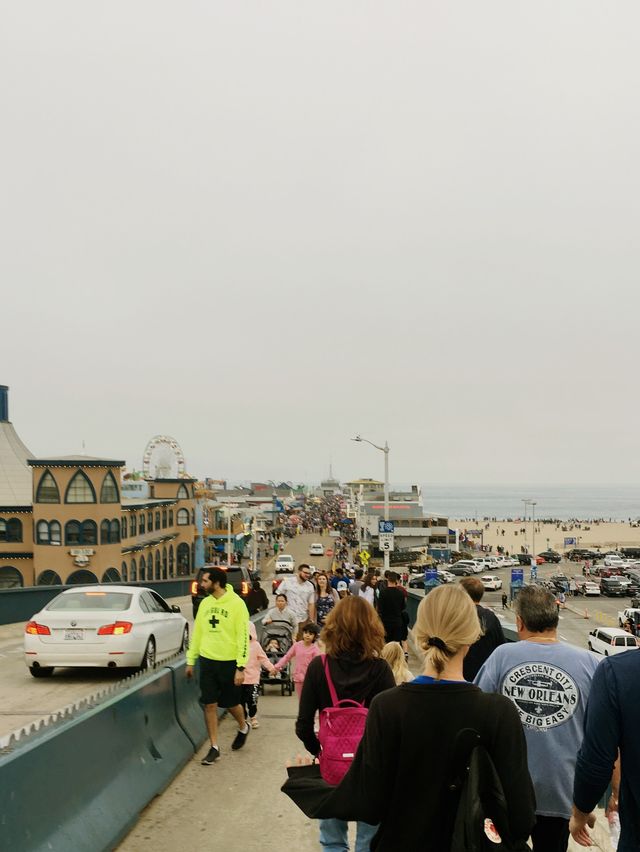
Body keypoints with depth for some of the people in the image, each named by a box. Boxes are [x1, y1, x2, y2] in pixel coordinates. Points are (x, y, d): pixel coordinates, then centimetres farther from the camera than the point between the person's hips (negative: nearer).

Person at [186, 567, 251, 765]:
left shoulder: (236, 603, -13)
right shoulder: (205, 603, 5)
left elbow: (243, 636, -14)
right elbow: (197, 632, 12)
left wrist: (240, 667, -17)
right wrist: (190, 661, 11)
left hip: (229, 662, -4)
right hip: (207, 660, 5)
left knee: (231, 703, 10)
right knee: (210, 704, 4)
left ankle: (243, 728, 40)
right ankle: (214, 747, 16)